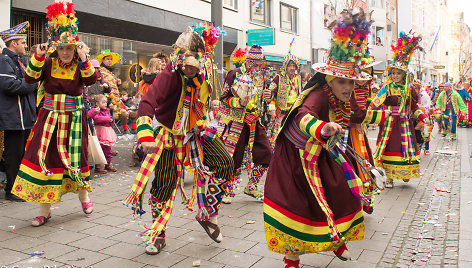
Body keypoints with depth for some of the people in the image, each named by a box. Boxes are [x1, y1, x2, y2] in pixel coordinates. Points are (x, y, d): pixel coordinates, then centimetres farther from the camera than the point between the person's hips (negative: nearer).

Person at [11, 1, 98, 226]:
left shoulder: (80, 66, -2)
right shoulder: (48, 64, 3)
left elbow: (91, 80, -19)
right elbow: (30, 78, -7)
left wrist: (83, 59, -29)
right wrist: (38, 57, -17)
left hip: (74, 119, -2)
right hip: (50, 119, 2)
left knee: (75, 158, 5)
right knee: (45, 158, 1)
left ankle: (83, 195, 32)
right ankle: (45, 209, 13)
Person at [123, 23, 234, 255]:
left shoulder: (202, 76, -4)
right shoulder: (170, 75, -25)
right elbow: (147, 102, -37)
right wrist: (146, 135, -48)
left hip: (196, 133, 6)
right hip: (171, 136, -6)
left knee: (224, 165, -6)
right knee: (165, 185, -2)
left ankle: (207, 214, 13)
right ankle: (158, 234, 19)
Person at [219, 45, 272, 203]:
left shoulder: (259, 77, 11)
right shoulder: (235, 74, -7)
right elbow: (224, 98, -6)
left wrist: (266, 96, 2)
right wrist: (240, 102, -22)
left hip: (255, 123, 6)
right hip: (237, 123, -6)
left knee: (265, 155, 3)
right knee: (234, 159, -3)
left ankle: (251, 187, 21)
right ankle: (227, 191, 16)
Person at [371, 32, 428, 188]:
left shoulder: (409, 89, 7)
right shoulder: (387, 88, -2)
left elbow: (414, 108, 13)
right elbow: (375, 104, -10)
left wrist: (422, 116, 1)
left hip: (404, 124, 3)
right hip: (389, 124, -2)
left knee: (406, 148, 4)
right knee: (389, 148, -1)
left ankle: (405, 172, 26)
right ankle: (389, 177, 11)